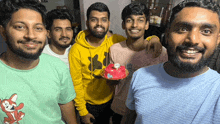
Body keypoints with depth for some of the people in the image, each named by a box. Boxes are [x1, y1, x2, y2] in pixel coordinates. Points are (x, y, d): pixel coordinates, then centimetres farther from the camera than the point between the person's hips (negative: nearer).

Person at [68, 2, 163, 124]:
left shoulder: (115, 40, -14)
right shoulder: (76, 50, -20)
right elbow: (76, 84, -12)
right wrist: (82, 112, -6)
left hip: (110, 99, 3)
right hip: (89, 104, -2)